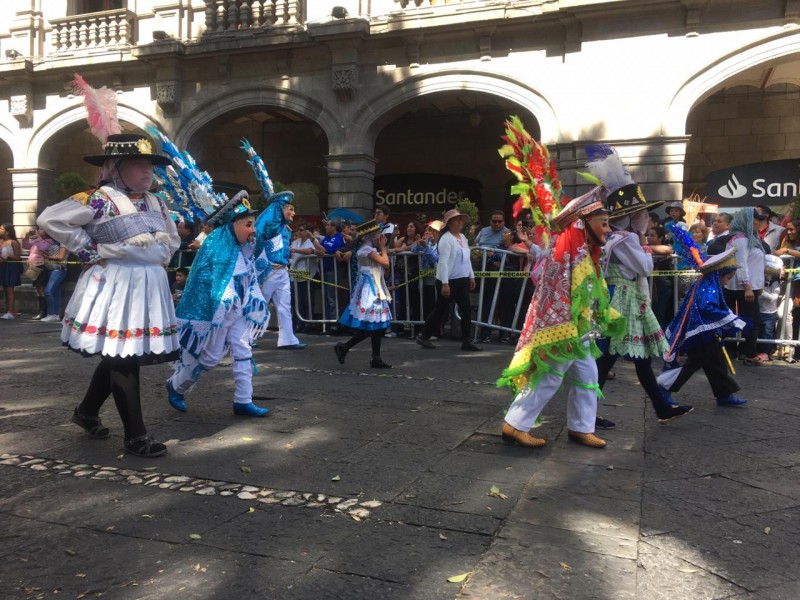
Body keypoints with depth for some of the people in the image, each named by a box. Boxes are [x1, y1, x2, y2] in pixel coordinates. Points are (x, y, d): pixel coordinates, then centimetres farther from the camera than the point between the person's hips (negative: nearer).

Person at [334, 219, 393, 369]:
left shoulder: (370, 249, 17)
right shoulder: (367, 249, -14)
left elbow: (382, 264, 14)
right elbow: (385, 263, -18)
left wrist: (381, 247, 10)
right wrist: (382, 247, -5)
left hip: (375, 289, 10)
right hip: (369, 289, -10)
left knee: (377, 325, 8)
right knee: (370, 325, -9)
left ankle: (376, 358, 11)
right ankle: (343, 347, 2)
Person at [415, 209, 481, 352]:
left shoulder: (463, 237, 12)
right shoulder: (446, 239, -14)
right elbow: (443, 262, -20)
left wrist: (471, 276, 18)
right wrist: (445, 283, -24)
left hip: (462, 280, 8)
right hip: (448, 281, -7)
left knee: (466, 310, 2)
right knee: (441, 310, 3)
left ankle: (466, 341, 8)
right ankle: (423, 336, 19)